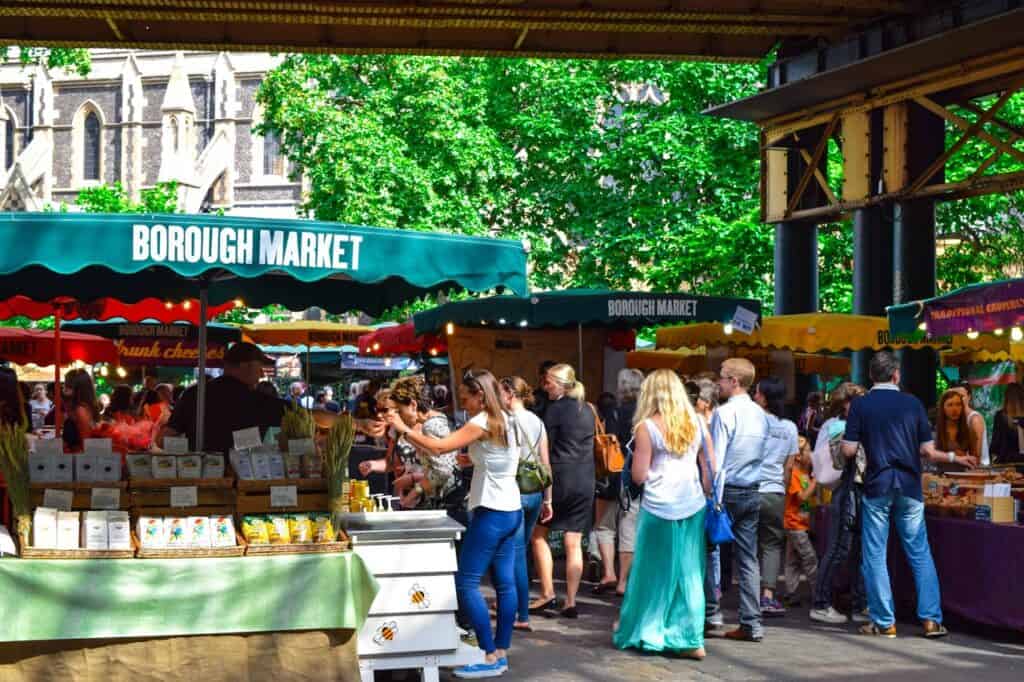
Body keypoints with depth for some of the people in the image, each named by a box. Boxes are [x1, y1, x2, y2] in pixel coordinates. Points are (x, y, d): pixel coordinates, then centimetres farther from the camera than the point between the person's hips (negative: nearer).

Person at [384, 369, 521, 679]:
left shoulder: (483, 423, -16)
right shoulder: (503, 419, 12)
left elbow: (439, 447, -22)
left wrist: (404, 428, -14)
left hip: (491, 512, -10)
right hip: (510, 510, 10)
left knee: (466, 582, -6)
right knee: (505, 583, 9)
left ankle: (491, 657, -7)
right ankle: (501, 653, 13)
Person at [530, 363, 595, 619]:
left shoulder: (555, 409, -10)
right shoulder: (587, 410, 11)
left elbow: (546, 448, -9)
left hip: (560, 478, -6)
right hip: (585, 481, 6)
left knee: (539, 534, 10)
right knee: (574, 543, 6)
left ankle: (547, 593, 5)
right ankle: (570, 601, 4)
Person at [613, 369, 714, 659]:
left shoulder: (647, 426, -5)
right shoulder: (696, 422, 7)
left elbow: (639, 475, -5)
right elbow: (711, 467, 8)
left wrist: (636, 455, 13)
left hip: (660, 507, -3)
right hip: (692, 505, 4)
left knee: (654, 572, 8)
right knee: (689, 573, 6)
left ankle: (643, 632, 18)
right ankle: (691, 639, 5)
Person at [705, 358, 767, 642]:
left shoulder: (725, 413, -13)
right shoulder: (761, 415, 9)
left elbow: (715, 458, -15)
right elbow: (760, 455, 15)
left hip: (726, 491, -6)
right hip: (752, 494, 6)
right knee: (748, 558, 6)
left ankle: (711, 613, 10)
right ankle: (751, 624, 5)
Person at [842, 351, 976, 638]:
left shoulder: (860, 405, -2)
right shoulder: (913, 404, 3)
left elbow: (849, 450, -6)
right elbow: (928, 450, 0)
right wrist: (954, 457, 18)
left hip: (877, 486, -2)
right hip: (909, 486, 2)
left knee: (875, 555, 4)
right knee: (920, 554, 8)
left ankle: (883, 622, 4)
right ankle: (931, 619, 7)